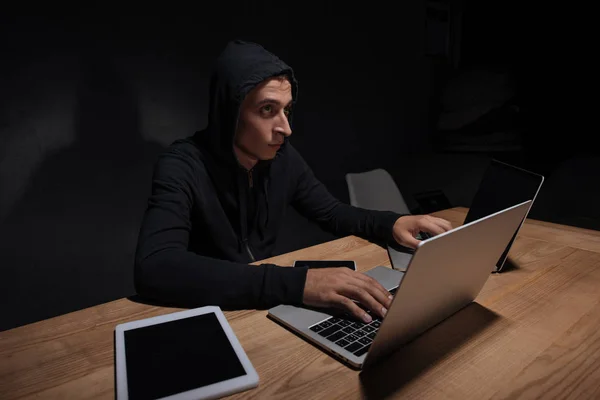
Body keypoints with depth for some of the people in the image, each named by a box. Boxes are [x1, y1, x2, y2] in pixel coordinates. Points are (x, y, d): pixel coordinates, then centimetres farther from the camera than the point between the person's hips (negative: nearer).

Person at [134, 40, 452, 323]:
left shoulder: (283, 157, -6)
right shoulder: (183, 167, -23)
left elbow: (332, 213, 7)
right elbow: (153, 268, -37)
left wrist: (390, 224, -13)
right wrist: (294, 284, -44)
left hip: (264, 303, 5)